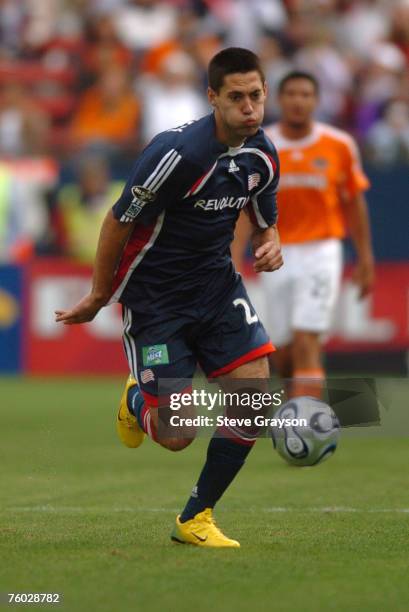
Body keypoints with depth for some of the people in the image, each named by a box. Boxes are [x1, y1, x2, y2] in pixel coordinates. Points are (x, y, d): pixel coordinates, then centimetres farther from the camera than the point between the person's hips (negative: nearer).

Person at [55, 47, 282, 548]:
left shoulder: (263, 157, -3)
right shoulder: (178, 153, -25)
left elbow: (264, 222, 15)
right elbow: (119, 221, -14)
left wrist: (269, 245, -11)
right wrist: (98, 297, -3)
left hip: (217, 282, 6)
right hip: (154, 295, -6)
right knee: (175, 436, -8)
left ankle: (195, 520, 8)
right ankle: (137, 402, 32)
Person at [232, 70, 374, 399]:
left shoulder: (340, 146, -1)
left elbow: (354, 202, 8)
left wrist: (365, 257, 8)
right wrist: (234, 261, -10)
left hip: (321, 252, -2)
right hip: (276, 255, 2)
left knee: (306, 343, -16)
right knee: (283, 353, 6)